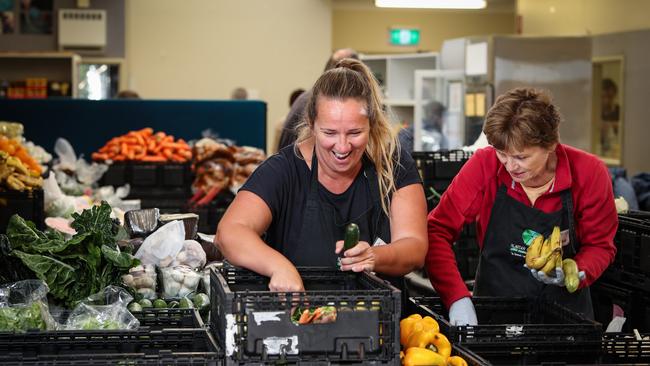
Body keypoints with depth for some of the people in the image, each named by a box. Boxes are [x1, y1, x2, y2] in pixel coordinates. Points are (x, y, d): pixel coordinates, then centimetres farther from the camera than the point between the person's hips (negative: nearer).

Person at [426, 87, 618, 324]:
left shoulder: (590, 173, -11)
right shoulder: (484, 165, -13)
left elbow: (600, 245, 2)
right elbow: (438, 230, -13)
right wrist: (458, 298, -25)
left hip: (565, 304, 0)